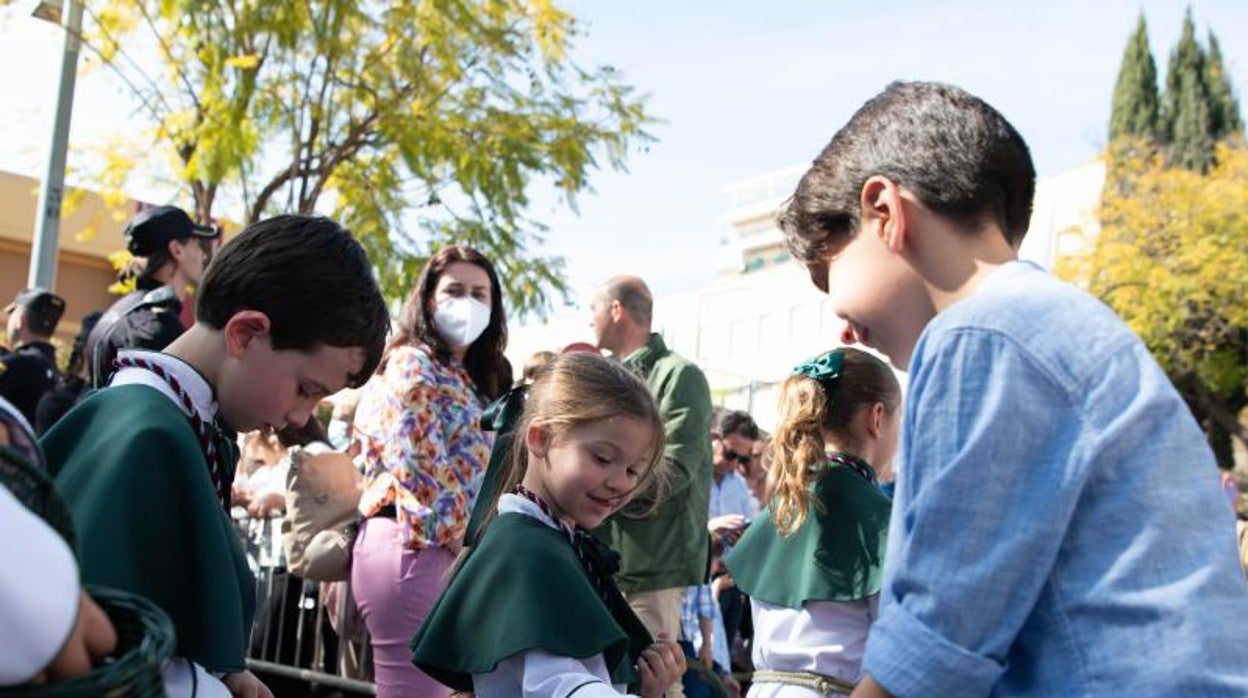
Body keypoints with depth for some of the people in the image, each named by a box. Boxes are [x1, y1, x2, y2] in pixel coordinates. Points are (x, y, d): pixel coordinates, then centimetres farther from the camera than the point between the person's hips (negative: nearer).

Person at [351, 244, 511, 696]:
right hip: (412, 544, -9)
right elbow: (418, 466, -17)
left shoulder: (468, 377, 20)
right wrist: (467, 539, -10)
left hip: (448, 552, 9)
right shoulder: (412, 363, -7)